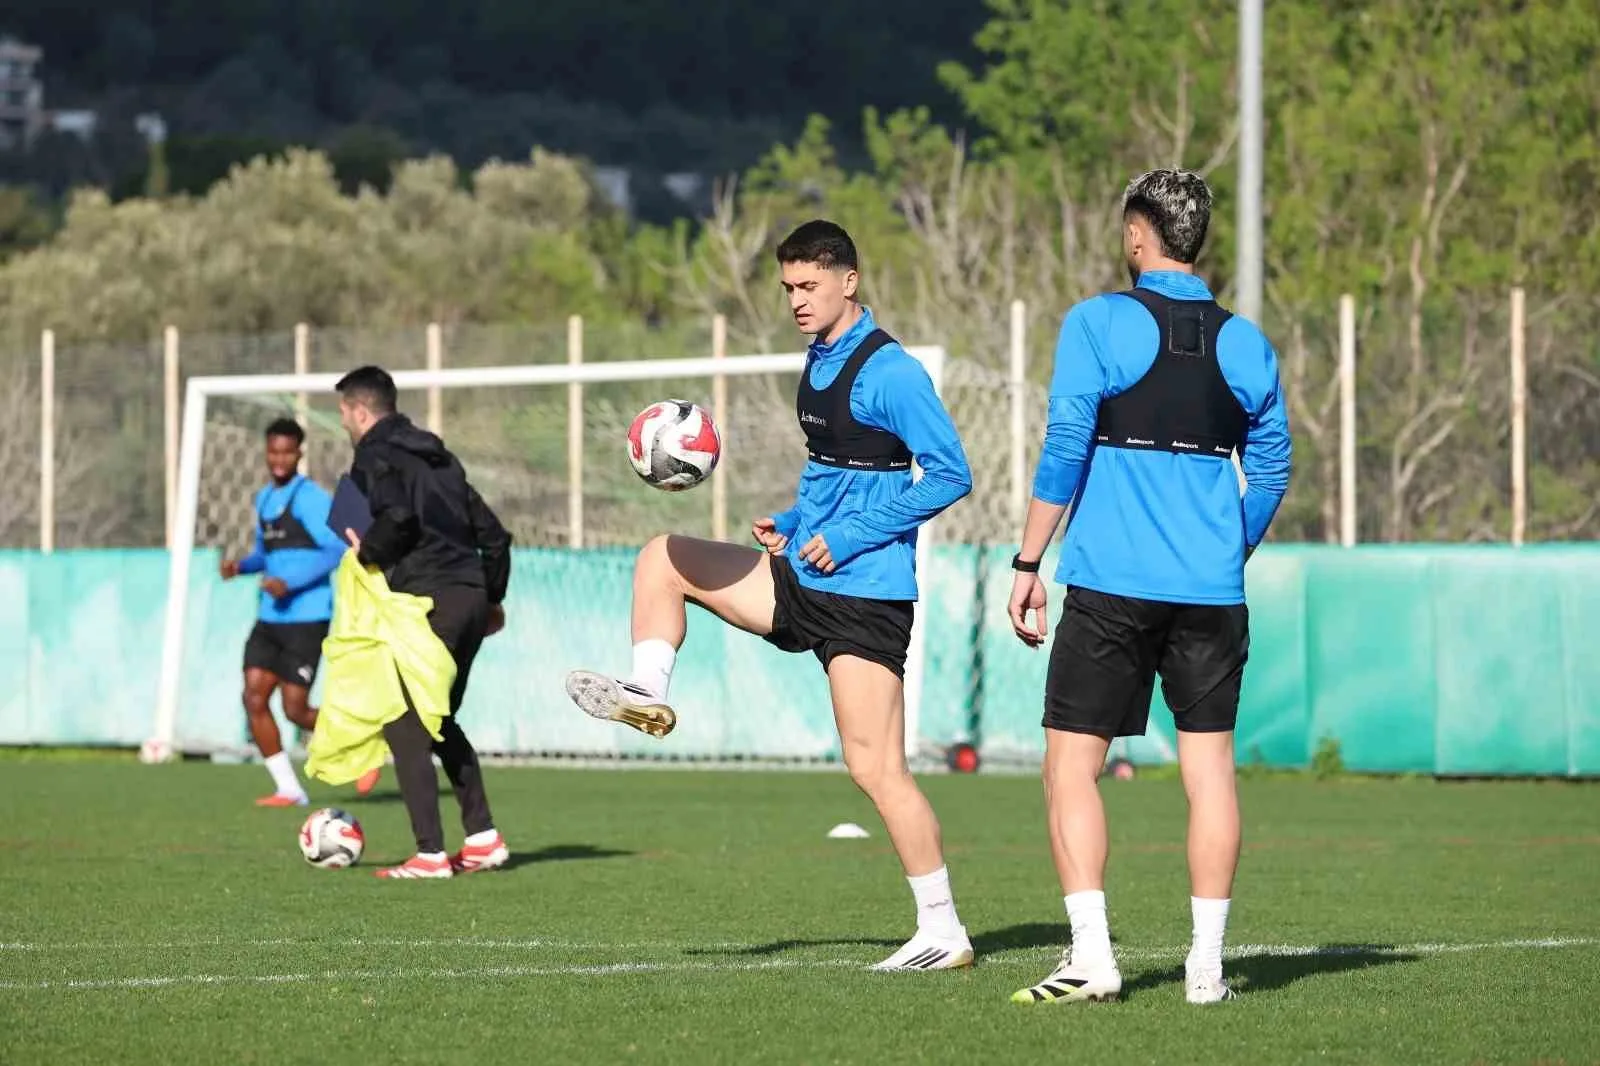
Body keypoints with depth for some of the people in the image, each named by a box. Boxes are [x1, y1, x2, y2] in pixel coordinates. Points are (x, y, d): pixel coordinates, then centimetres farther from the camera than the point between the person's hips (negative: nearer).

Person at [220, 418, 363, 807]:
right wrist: (242, 565, 6)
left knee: (295, 709, -7)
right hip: (270, 617, 8)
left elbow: (337, 549, -18)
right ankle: (288, 789, 4)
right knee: (254, 699, -4)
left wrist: (290, 582, -24)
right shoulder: (264, 499, 15)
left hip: (306, 618, -8)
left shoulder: (311, 498, -11)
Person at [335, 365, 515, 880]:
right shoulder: (437, 456, 23)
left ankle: (430, 854, -7)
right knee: (439, 719, 21)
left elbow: (398, 516, -22)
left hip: (428, 600, -8)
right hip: (471, 596, 8)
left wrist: (367, 552, -4)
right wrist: (493, 597, 28)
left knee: (403, 724, -1)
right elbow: (492, 532, 22)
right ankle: (483, 837, 15)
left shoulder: (375, 456, -2)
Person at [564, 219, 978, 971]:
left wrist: (850, 536, -19)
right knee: (661, 559, 13)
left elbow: (950, 474, -19)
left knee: (875, 767, -11)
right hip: (801, 576, 9)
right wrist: (793, 524, 10)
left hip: (864, 592, -9)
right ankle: (648, 696, 3)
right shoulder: (819, 363, 13)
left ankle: (943, 932, -6)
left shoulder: (887, 371, -15)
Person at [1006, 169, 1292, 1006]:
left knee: (1071, 766, 2)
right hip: (1210, 590, 4)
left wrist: (1027, 566, -3)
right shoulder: (1243, 342, 8)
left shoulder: (1098, 324, -5)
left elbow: (1064, 453, -9)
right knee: (1210, 765, 7)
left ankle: (1091, 959, -7)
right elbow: (1271, 472, 13)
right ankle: (1206, 963, 6)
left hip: (1109, 584, -4)